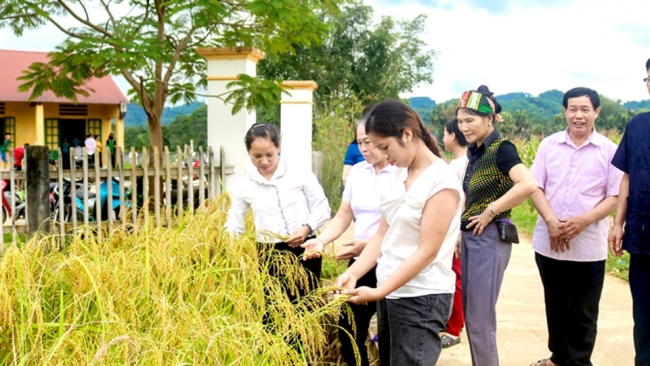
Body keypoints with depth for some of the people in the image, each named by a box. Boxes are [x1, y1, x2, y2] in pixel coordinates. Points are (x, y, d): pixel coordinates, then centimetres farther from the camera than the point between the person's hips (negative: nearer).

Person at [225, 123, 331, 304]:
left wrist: (307, 228, -16)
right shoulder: (245, 185, 4)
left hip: (304, 251, -2)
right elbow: (233, 224, 9)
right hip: (268, 255, 2)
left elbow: (322, 208, 1)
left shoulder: (301, 174, -3)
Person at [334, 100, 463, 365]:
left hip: (422, 298, -7)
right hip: (391, 291, 7)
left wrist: (378, 292, -20)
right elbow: (382, 235, 7)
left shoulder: (441, 181, -16)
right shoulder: (398, 175, 7)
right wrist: (353, 273, -6)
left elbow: (426, 252, -18)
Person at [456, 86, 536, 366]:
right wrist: (462, 231, 7)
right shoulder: (474, 151, 11)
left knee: (480, 319, -3)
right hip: (470, 236, 9)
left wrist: (491, 211, -21)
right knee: (470, 316, 15)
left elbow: (528, 185, -30)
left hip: (490, 237, -9)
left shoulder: (501, 148, -14)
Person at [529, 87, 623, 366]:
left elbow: (615, 196, -4)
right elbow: (535, 187, 0)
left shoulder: (609, 150, -2)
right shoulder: (549, 145, 3)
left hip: (589, 246, -2)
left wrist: (584, 221, -19)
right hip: (549, 243, 3)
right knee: (555, 306, 16)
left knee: (583, 313, 6)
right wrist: (551, 221, -15)